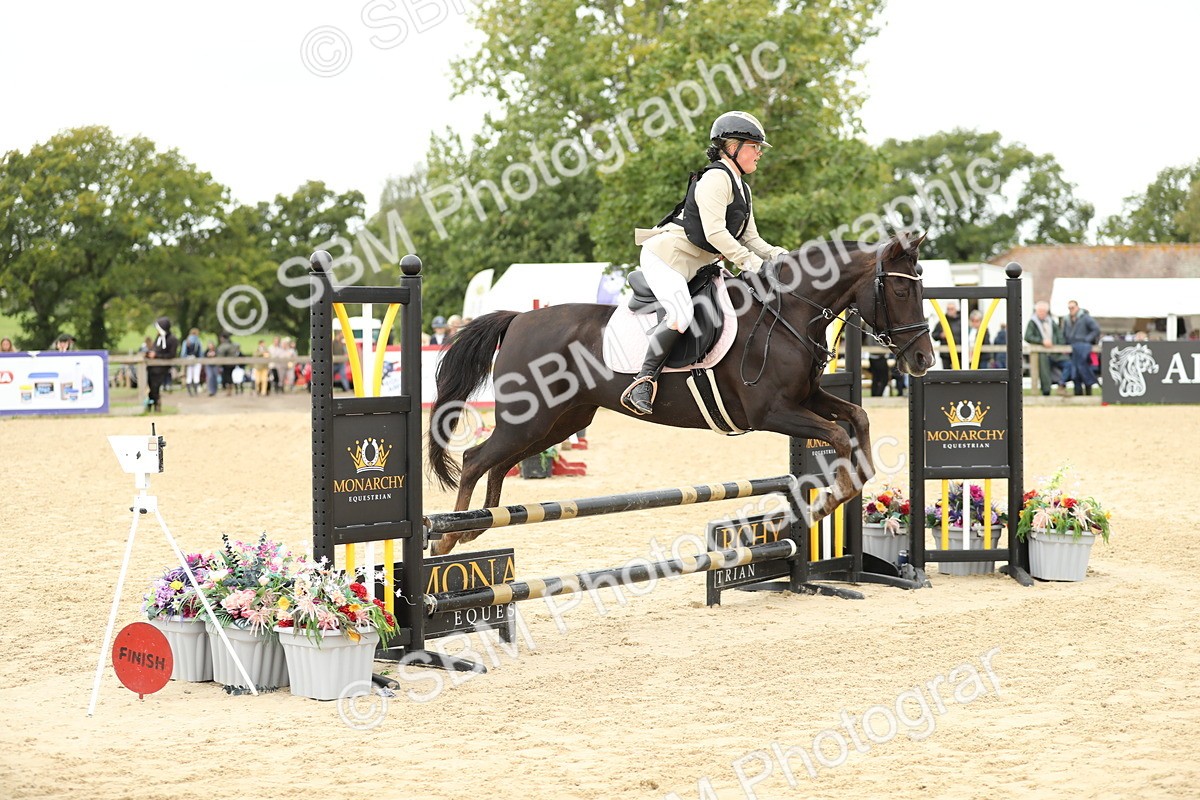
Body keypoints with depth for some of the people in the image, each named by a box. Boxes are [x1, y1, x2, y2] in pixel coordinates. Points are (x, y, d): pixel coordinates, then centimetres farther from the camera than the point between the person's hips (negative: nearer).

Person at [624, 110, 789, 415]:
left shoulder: (742, 190, 18)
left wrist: (775, 254, -3)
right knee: (681, 314, -29)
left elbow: (750, 239, 17)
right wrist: (751, 262, -23)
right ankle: (644, 381, -24)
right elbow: (715, 232, -22)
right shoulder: (716, 178, -13)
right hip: (667, 255, -11)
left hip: (696, 265, 11)